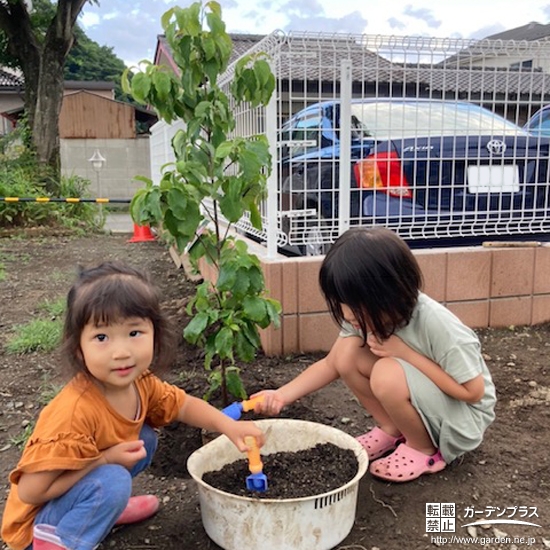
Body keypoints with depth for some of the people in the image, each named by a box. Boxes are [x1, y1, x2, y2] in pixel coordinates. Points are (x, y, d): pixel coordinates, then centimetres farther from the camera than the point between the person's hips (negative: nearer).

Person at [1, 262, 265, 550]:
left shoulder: (140, 382, -13)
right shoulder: (76, 410, -36)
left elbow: (184, 405, 4)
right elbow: (30, 491, -30)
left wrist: (228, 426, -11)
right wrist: (106, 459, -28)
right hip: (38, 526, -7)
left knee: (145, 439, 1)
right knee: (113, 481, -30)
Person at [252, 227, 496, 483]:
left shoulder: (435, 324, -32)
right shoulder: (368, 314, -14)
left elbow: (473, 391, -23)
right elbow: (331, 364, -6)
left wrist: (406, 353, -29)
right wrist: (282, 395, -20)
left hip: (465, 415, -6)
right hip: (420, 401, 6)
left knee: (387, 374, -34)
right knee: (347, 352, -18)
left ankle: (425, 450, -6)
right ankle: (392, 430, 2)